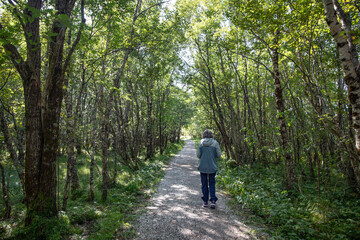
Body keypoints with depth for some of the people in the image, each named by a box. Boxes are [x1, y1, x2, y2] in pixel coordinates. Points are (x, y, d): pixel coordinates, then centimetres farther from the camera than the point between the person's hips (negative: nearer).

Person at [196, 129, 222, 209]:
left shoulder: (201, 143, -4)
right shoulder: (215, 143, -6)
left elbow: (198, 155, -2)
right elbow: (219, 155, -3)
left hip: (203, 167, 1)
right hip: (212, 167, 0)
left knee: (204, 184, 11)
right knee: (212, 184, 12)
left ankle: (205, 202, 17)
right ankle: (213, 201, 3)